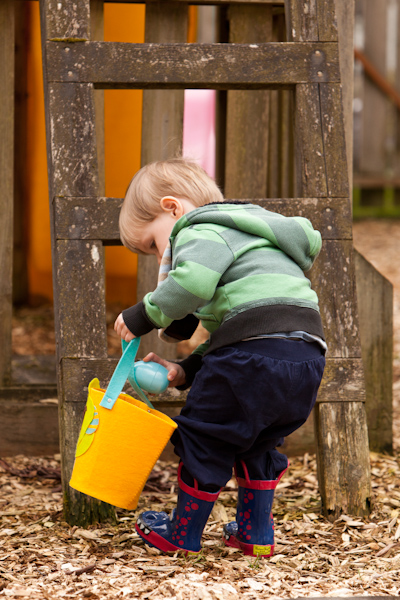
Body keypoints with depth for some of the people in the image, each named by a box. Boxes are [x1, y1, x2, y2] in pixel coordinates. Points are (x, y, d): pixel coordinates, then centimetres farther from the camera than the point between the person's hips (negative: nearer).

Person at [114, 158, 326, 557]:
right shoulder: (245, 234, 34)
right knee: (256, 444, 27)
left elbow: (192, 282, -21)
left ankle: (183, 535, 19)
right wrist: (188, 370, 22)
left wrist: (144, 315, -7)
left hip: (257, 350, -9)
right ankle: (255, 534, 31)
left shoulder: (202, 231, 3)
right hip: (307, 359, 9)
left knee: (205, 436, 8)